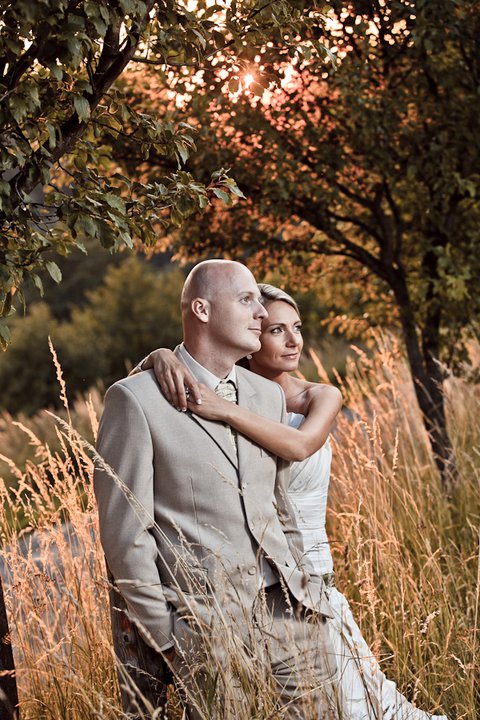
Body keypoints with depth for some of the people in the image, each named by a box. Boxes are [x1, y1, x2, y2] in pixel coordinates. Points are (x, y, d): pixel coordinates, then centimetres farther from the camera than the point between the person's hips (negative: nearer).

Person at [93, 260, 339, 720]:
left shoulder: (268, 396, 15)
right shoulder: (136, 400, -5)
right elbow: (125, 534, -7)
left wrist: (305, 592, 15)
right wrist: (166, 640, -8)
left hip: (291, 613, 6)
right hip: (211, 630, -5)